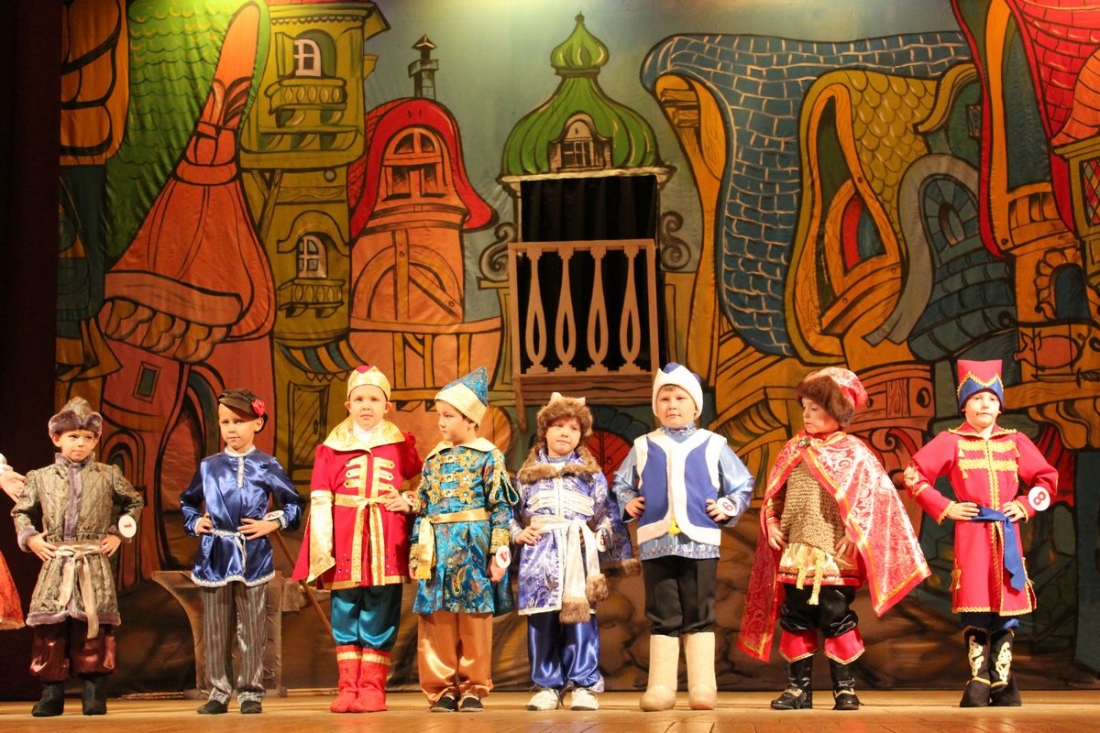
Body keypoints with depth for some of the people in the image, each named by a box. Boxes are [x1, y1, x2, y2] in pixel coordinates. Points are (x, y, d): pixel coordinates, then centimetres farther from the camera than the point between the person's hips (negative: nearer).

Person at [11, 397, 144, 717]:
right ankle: (51, 695, 6)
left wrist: (118, 534, 8)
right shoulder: (41, 478, 9)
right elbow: (20, 512, 19)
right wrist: (30, 538, 3)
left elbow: (134, 502, 19)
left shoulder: (109, 475, 7)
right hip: (54, 565, 1)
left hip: (95, 564, -1)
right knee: (49, 630, -2)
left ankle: (94, 695, 3)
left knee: (95, 628, -4)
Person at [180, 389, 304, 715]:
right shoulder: (208, 466, 7)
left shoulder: (267, 467, 1)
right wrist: (194, 523, 5)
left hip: (253, 557, -2)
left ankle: (250, 692, 10)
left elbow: (294, 504, 8)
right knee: (215, 630, 6)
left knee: (251, 630, 1)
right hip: (214, 556, 2)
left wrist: (272, 524, -5)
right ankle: (218, 692, 15)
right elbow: (187, 502, 22)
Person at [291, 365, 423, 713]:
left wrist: (408, 502, -7)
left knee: (379, 619, 1)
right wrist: (322, 549, -7)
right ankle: (348, 688, 10)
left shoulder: (401, 445, 8)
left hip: (385, 546, 0)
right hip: (345, 545, 0)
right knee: (344, 618, 3)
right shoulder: (331, 448, 5)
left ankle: (372, 688, 7)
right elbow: (320, 502, 1)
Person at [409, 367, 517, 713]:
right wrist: (416, 554, 10)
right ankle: (442, 688, 9)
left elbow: (501, 506, -5)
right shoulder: (434, 458, 13)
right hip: (437, 551, 4)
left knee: (475, 620, 3)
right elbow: (421, 509, 14)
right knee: (437, 621, 2)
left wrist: (499, 550, -12)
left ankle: (474, 688, 11)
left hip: (473, 548, -4)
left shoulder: (488, 456, -1)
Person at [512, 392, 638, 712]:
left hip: (578, 552, -1)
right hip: (539, 552, 1)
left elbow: (609, 515, 10)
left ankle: (584, 685, 1)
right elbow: (512, 513, 15)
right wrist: (518, 533, -3)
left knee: (580, 618, -6)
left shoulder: (591, 473, 12)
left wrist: (620, 554, 5)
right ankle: (547, 685, 8)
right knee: (540, 619, 0)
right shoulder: (527, 473, 15)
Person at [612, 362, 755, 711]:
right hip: (656, 544, 1)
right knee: (662, 617, 4)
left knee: (699, 617, 2)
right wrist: (628, 502, 0)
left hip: (700, 543, -1)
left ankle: (703, 686, 6)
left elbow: (743, 485, 11)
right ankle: (661, 686, 7)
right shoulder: (643, 447, 10)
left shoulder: (713, 446, 7)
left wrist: (728, 507, -4)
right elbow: (621, 483, 19)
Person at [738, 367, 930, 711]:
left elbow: (875, 496, -8)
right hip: (796, 555, 5)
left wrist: (855, 535, -14)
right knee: (795, 620, 7)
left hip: (835, 558, -4)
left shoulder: (854, 453, -4)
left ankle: (845, 688, 10)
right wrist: (772, 524, 3)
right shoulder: (794, 450, 10)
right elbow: (774, 493, 16)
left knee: (837, 618, 0)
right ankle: (799, 687, 15)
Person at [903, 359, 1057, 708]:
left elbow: (1047, 479, 18)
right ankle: (978, 681, 2)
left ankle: (1003, 683, 10)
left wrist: (1026, 505, 3)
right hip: (971, 533, -3)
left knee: (1007, 606, 2)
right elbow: (914, 475, 2)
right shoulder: (950, 442, 3)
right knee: (974, 607, -6)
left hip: (1006, 534, 3)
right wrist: (944, 508, -4)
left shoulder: (1016, 442, 11)